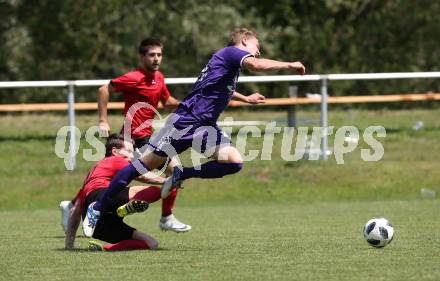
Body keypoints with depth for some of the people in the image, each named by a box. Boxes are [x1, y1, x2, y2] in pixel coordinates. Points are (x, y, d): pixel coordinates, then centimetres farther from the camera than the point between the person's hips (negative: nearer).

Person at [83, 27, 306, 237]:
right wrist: (288, 65, -17)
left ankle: (182, 175, 0)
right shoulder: (230, 52, -4)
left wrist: (245, 98, 57)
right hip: (185, 120, -9)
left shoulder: (230, 59, 23)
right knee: (146, 163, -8)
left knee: (234, 162, -12)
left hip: (205, 128, 9)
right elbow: (256, 65, -27)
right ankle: (97, 208, 0)